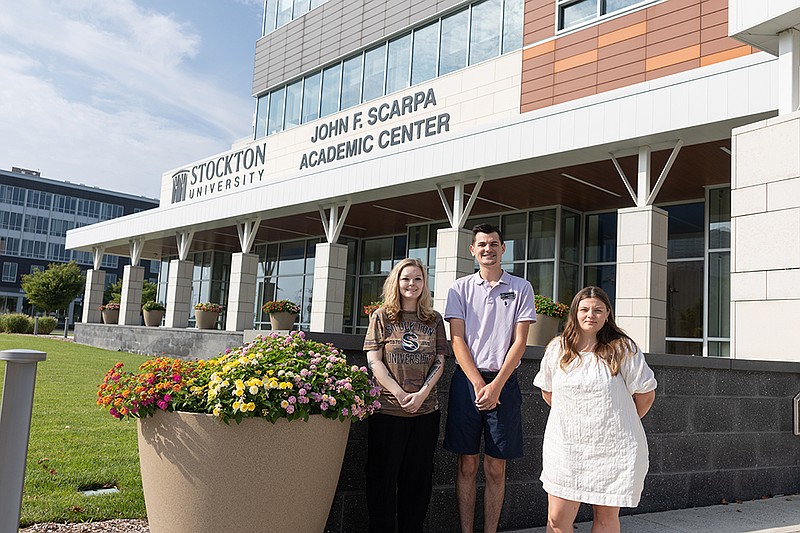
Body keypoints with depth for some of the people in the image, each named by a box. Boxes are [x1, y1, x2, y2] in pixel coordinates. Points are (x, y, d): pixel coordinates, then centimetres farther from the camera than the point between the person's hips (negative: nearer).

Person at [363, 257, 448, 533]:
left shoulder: (434, 320, 10)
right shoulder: (382, 317, 3)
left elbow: (439, 362, 6)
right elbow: (374, 360, -3)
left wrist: (422, 394, -10)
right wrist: (400, 394, -13)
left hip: (425, 410, 3)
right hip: (387, 409, -2)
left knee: (418, 478, 9)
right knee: (383, 476, 5)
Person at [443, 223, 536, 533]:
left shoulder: (521, 288, 6)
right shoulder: (460, 288, 7)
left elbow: (519, 342, 0)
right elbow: (457, 340, 0)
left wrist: (496, 385, -10)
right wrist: (478, 384, -10)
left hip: (503, 382, 0)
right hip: (467, 380, 0)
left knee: (496, 468, 4)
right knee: (467, 465, 4)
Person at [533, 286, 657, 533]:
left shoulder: (623, 349, -4)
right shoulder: (557, 348, 4)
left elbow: (645, 394, 3)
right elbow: (547, 392, 17)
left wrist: (622, 422, 12)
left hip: (612, 447, -2)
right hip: (566, 445, 2)